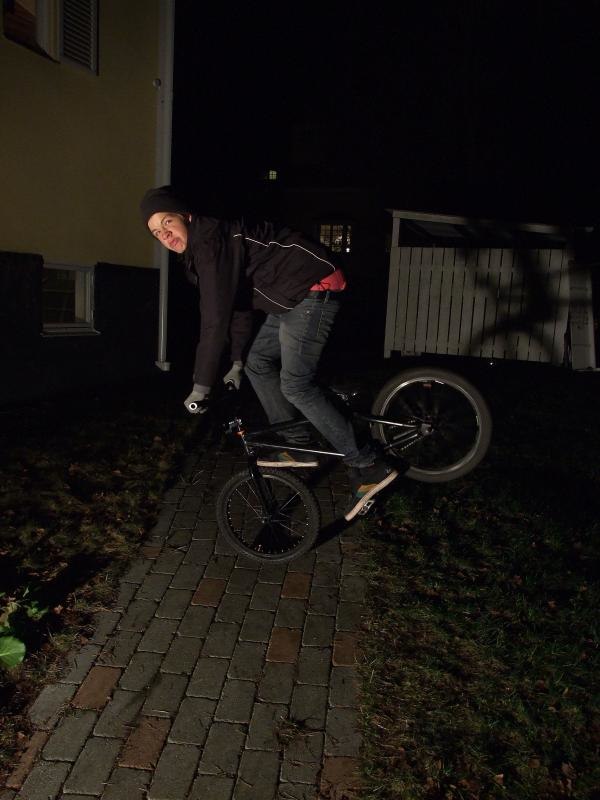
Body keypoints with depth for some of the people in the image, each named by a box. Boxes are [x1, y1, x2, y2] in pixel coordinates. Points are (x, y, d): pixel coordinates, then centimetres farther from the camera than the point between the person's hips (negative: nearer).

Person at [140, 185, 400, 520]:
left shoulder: (210, 242, -19)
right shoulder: (202, 247, 14)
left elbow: (215, 320, -24)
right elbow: (237, 303, 23)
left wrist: (200, 388, -17)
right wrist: (237, 360, 27)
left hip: (317, 288, -11)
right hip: (294, 298, 11)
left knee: (296, 385, -15)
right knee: (258, 364, 13)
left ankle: (369, 467, -9)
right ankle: (296, 447, 20)